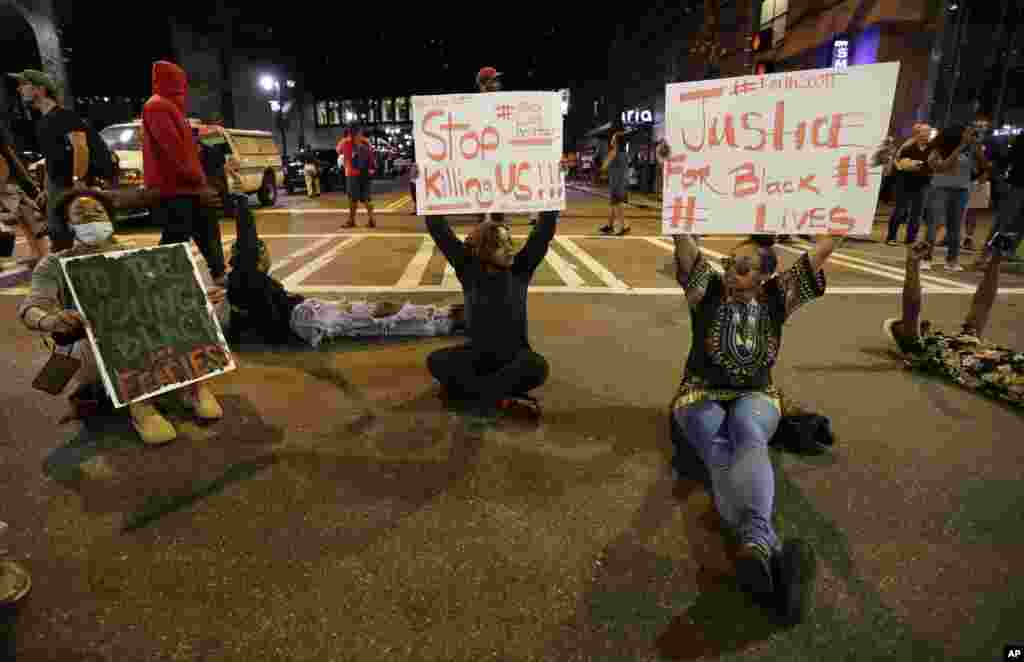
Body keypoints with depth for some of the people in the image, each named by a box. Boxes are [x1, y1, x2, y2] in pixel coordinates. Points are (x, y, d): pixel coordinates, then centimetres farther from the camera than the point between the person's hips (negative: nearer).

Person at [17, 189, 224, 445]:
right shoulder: (55, 265, 7)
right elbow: (31, 308, -9)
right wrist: (50, 320, -36)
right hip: (91, 347, -2)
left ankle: (190, 383, -18)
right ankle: (138, 402, -28)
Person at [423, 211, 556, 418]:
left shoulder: (520, 269, -9)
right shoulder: (469, 269, -8)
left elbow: (544, 231, -17)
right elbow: (439, 231, -13)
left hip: (515, 354, -1)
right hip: (479, 352, 2)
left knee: (538, 367, -34)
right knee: (436, 361, -24)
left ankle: (467, 388, -21)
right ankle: (504, 399, -24)